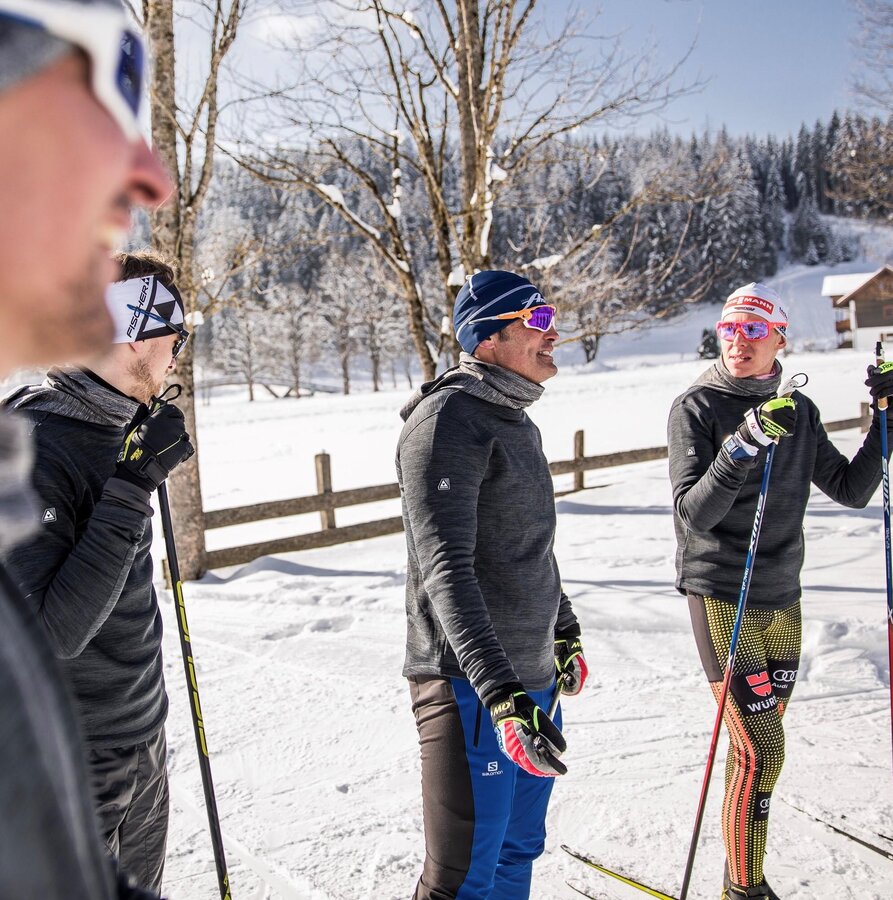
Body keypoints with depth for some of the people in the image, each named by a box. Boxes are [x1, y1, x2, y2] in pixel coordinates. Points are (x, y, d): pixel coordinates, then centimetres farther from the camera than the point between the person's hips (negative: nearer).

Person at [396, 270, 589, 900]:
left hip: (535, 677, 9)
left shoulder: (518, 421, 14)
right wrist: (503, 696, -31)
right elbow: (446, 571, -25)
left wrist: (565, 633, 28)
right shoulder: (449, 420, -16)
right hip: (472, 685, -9)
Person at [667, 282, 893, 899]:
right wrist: (745, 444, -30)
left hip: (783, 598, 6)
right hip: (721, 595, -5)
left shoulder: (799, 411, 8)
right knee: (761, 749, -6)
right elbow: (693, 515, -18)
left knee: (760, 745, 14)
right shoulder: (696, 408, -9)